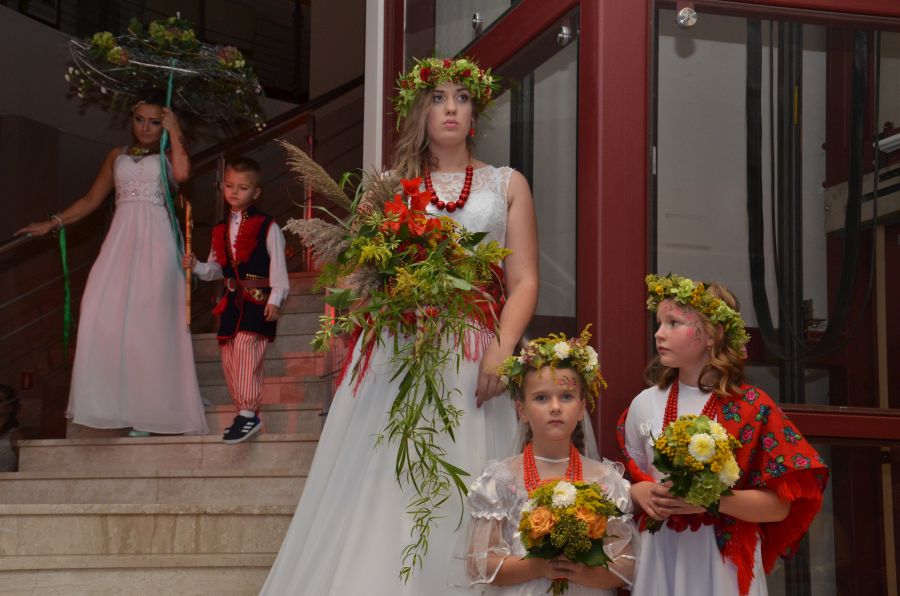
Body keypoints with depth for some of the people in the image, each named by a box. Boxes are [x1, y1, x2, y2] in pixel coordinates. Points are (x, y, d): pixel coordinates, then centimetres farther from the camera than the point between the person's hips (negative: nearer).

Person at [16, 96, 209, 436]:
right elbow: (92, 199, 23)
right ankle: (114, 402, -9)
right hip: (121, 242, 3)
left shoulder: (168, 155, 12)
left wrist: (175, 130, -1)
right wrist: (53, 224, 17)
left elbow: (182, 174, -13)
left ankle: (147, 409, -6)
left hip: (155, 244, -3)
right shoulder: (117, 156, 21)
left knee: (149, 322, -10)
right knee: (105, 314, -13)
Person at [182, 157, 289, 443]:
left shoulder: (267, 227, -3)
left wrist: (275, 299, -12)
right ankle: (245, 412, 19)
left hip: (259, 300, -7)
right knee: (229, 356, 8)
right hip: (233, 300, 7)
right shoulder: (222, 229, 15)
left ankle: (248, 413, -17)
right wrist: (197, 266, 0)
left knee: (245, 345, -21)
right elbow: (217, 268, 19)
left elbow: (278, 266, -5)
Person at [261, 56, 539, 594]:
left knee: (462, 492, -2)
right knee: (384, 495, -4)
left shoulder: (507, 185, 14)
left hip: (474, 359, 0)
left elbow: (524, 280, 5)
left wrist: (502, 348, -11)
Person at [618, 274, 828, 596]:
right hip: (658, 556, 3)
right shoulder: (645, 404, 2)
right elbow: (629, 478, 13)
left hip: (723, 560, -3)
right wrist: (641, 492, -8)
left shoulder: (752, 408, -8)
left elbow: (780, 506, -9)